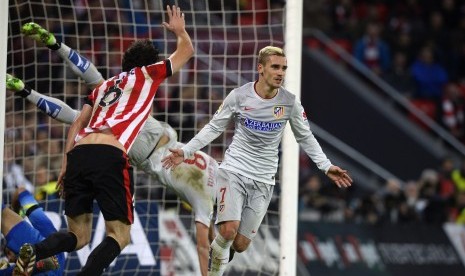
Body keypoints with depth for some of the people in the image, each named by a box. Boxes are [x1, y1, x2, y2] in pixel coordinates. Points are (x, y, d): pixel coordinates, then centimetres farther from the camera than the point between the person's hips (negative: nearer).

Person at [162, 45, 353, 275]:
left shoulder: (290, 102, -3)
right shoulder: (239, 96, -7)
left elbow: (305, 137, 10)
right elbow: (214, 128, 3)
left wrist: (326, 166, 3)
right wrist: (185, 151, -4)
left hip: (263, 181, 2)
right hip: (233, 171, -2)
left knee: (240, 244, -1)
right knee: (229, 230, -23)